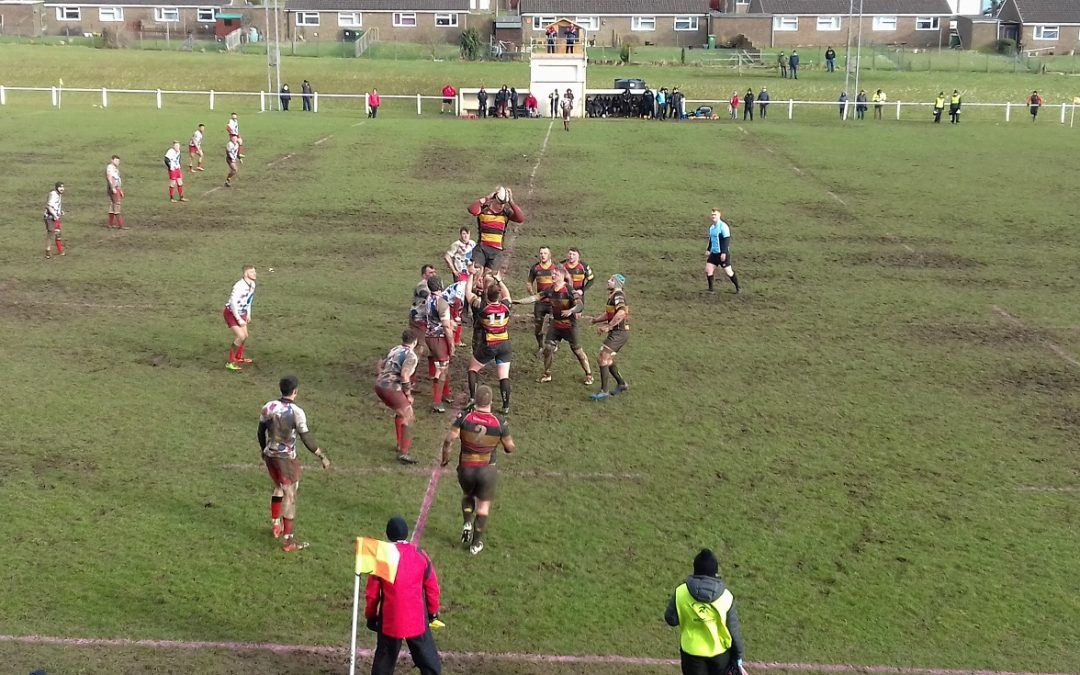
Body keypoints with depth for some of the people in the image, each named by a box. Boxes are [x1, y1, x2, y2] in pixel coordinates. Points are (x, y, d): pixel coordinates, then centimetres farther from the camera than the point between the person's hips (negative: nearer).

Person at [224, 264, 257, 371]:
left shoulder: (252, 284, -1)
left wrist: (248, 314, 13)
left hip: (241, 313, 9)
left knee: (245, 336, 15)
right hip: (231, 313, -9)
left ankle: (239, 357, 39)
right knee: (240, 337, -17)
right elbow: (233, 303, -28)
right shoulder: (239, 286, -29)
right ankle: (230, 362, -7)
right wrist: (239, 319, -24)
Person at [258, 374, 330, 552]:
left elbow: (261, 431, 9)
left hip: (270, 456, 6)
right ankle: (288, 540, 7)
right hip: (287, 459, -6)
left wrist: (263, 449, 27)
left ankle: (275, 525, 38)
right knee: (290, 496, 3)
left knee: (278, 488, 28)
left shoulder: (269, 407, -3)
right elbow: (306, 438, -18)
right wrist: (322, 456, -8)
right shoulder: (297, 412, -19)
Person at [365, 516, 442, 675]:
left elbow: (371, 592, 1)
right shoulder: (420, 554, -4)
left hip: (389, 621, 0)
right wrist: (433, 611, 17)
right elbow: (432, 587, 3)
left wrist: (370, 616, 15)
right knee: (429, 662, 10)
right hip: (417, 620, 0)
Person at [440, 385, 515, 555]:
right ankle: (476, 543, 19)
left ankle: (467, 524, 9)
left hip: (466, 469, 1)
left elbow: (449, 440, -16)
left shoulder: (464, 417, -13)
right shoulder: (500, 422, -13)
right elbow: (510, 448, -3)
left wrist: (445, 457, 1)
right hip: (487, 470, -1)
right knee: (484, 504, 15)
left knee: (467, 496, 30)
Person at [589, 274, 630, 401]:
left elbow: (621, 313, -29)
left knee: (603, 359, -12)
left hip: (619, 332, -10)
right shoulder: (612, 295, 18)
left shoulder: (618, 295, -14)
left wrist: (608, 326, -26)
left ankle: (604, 391, -11)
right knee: (608, 359, 18)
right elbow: (608, 314, 26)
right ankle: (621, 383, 28)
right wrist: (595, 320, 14)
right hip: (617, 332, 10)